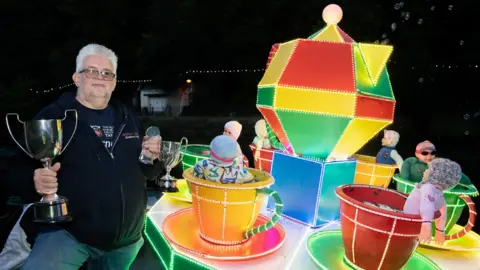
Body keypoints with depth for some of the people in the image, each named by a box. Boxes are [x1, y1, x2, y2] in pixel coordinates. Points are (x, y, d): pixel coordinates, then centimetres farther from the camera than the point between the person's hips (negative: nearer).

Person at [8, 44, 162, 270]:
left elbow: (142, 169, 17)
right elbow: (22, 171, -7)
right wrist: (35, 182, -29)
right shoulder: (53, 117, -5)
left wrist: (152, 157, -4)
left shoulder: (128, 119, 9)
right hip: (66, 233, -4)